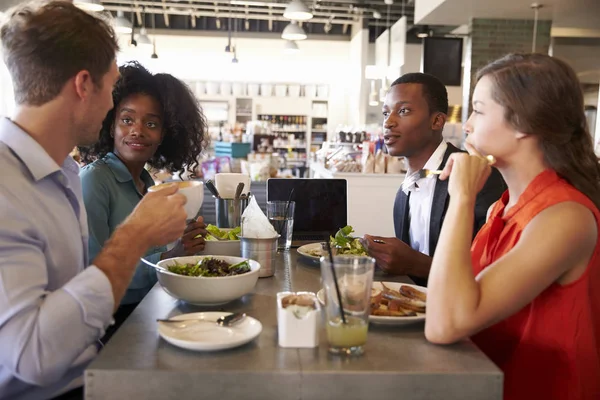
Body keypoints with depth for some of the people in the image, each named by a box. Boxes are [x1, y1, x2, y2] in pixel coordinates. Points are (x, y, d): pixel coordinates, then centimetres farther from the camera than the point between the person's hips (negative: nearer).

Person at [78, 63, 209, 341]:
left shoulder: (148, 183, 11)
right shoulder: (93, 179, -12)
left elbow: (146, 251, 11)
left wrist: (184, 248, -5)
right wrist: (168, 258, -24)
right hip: (112, 321, -7)